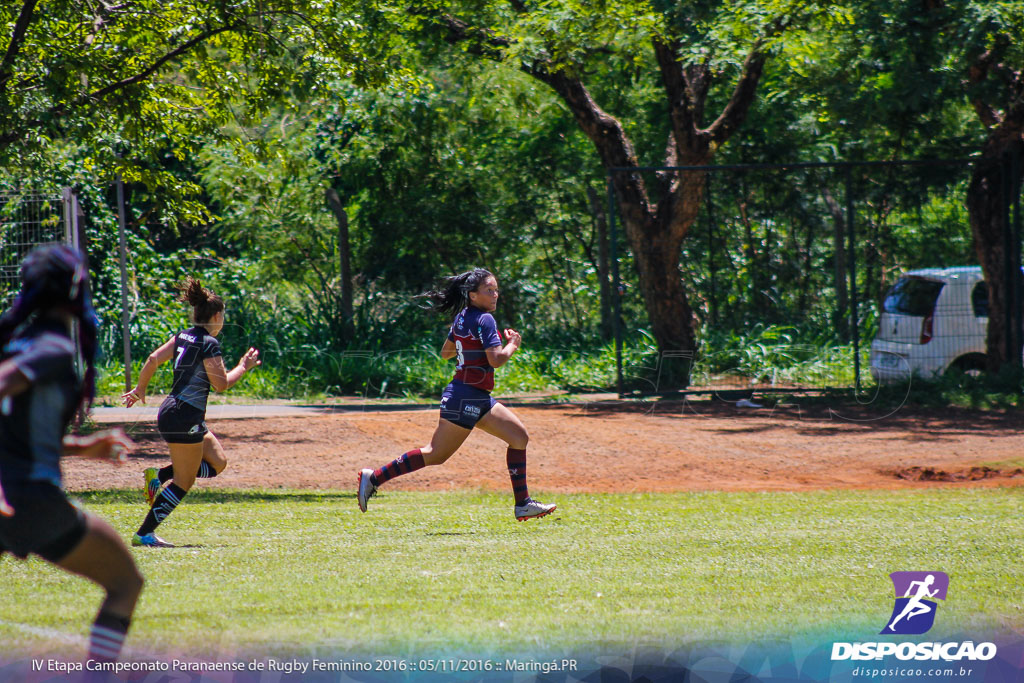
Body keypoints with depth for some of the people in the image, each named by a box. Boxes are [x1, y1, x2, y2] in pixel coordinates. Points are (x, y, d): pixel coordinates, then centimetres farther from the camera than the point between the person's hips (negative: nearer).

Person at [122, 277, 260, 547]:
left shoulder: (183, 336, 10)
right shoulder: (209, 344, -14)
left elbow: (154, 358, 11)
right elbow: (222, 383, -13)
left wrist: (140, 388, 22)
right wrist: (243, 367, 1)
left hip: (170, 411, 10)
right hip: (186, 416, -10)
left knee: (217, 462, 17)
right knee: (184, 482, -3)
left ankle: (160, 476, 5)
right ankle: (144, 534, -5)